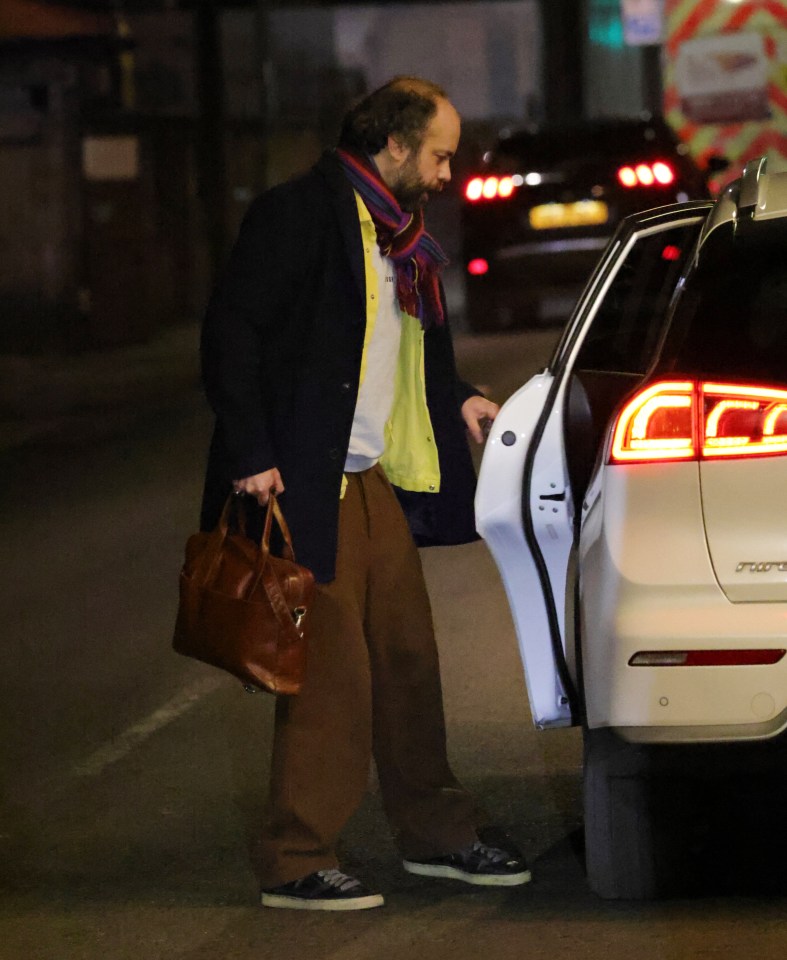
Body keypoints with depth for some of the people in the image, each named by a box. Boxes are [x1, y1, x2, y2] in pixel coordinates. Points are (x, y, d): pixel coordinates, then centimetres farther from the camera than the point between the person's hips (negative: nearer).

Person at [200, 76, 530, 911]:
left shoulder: (399, 232, 16)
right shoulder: (300, 214, -12)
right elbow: (230, 334, -15)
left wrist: (457, 400, 13)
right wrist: (251, 456, -19)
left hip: (377, 480, 9)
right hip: (306, 486, -9)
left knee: (408, 658, 13)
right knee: (330, 671, -7)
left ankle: (434, 833, 25)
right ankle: (296, 865, 1)